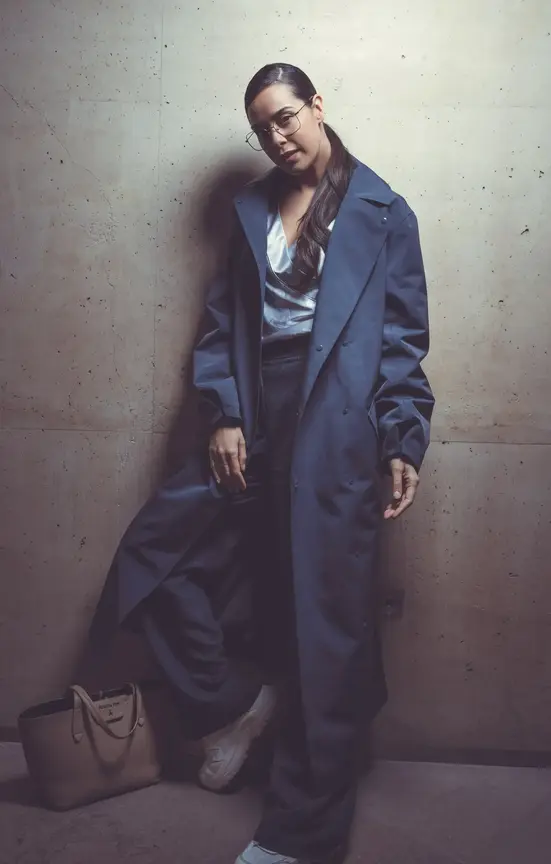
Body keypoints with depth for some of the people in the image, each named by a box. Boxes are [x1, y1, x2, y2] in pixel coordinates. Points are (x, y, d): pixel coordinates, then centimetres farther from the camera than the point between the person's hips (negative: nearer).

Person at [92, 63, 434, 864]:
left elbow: (404, 334, 1)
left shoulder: (381, 211, 5)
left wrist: (404, 441, -9)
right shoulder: (253, 207, 17)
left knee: (324, 615, -2)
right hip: (256, 422, 6)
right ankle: (234, 701, 22)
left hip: (337, 429, -5)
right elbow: (222, 322, 11)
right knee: (149, 555, 3)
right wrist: (222, 416, -2)